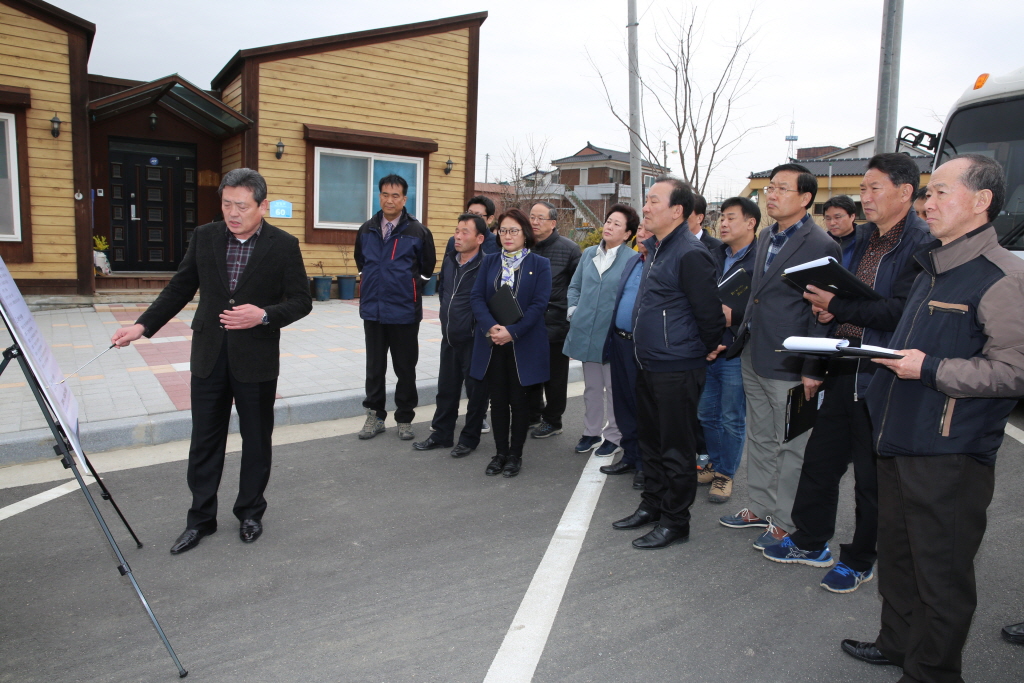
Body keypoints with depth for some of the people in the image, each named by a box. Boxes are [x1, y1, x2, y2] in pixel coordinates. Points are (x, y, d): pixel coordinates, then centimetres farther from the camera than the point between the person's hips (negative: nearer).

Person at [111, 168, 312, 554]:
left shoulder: (283, 246, -7)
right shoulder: (204, 237, 4)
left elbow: (301, 301, -6)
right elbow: (180, 289, 9)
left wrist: (264, 316, -22)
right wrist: (143, 326, 1)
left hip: (256, 360, -3)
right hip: (209, 357, 3)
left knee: (256, 440, 11)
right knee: (204, 440, 11)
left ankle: (250, 512, 29)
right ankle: (200, 519, 26)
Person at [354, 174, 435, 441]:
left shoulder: (418, 231, -7)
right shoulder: (367, 230, 5)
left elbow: (427, 268, 4)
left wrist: (409, 289, 5)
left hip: (405, 312, -3)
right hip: (372, 311, 4)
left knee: (405, 368, 7)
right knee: (374, 367, 12)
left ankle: (404, 419, 20)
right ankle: (375, 415, 24)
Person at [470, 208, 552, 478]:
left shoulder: (540, 264, -1)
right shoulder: (489, 261, 8)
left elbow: (539, 304, -10)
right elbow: (477, 297, 0)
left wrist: (512, 332, -19)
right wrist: (491, 327, -17)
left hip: (524, 345, -3)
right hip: (492, 343, 3)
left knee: (519, 401, 6)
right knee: (497, 400, 9)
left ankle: (515, 454, 20)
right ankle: (500, 453, 22)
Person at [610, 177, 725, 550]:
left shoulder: (690, 254, -18)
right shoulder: (654, 248, 11)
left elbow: (710, 313, -16)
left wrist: (707, 350, -1)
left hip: (677, 370, -9)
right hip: (648, 365, 10)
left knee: (676, 448, 4)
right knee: (651, 440, 19)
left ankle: (675, 522, 18)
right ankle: (652, 505, 35)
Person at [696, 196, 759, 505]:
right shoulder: (712, 257, 10)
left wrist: (735, 317, -22)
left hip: (736, 354, -6)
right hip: (705, 350, 6)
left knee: (732, 419, 7)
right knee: (706, 415, 16)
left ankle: (726, 473, 23)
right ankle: (715, 463, 35)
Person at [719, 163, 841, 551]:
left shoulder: (821, 247, -13)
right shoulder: (765, 238, 12)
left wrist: (813, 371, -16)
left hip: (789, 366, -8)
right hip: (754, 359, 8)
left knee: (790, 447, 6)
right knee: (759, 439, 18)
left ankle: (785, 522, 20)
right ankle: (760, 507, 33)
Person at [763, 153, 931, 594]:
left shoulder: (923, 244, -13)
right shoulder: (862, 238, 12)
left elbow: (903, 310, -23)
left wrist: (838, 306, -22)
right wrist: (831, 306, -3)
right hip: (845, 371, 8)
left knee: (872, 476, 9)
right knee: (820, 459, 16)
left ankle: (860, 560, 28)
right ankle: (810, 542, 34)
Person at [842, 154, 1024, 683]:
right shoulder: (932, 268, 17)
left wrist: (931, 370, -22)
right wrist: (892, 360, 9)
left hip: (950, 455, -9)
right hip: (899, 441, 9)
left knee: (941, 572, 6)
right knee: (897, 554, 20)